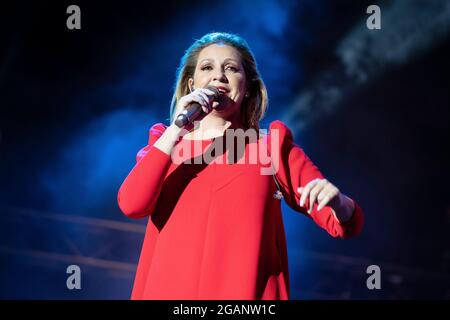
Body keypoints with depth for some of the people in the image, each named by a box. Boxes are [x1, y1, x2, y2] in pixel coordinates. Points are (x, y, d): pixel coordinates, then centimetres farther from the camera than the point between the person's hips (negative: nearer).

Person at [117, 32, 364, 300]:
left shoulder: (273, 147, 6)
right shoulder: (165, 143, 10)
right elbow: (131, 205, -8)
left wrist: (337, 202, -21)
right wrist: (176, 130, -12)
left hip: (249, 291, -1)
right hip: (169, 289, 1)